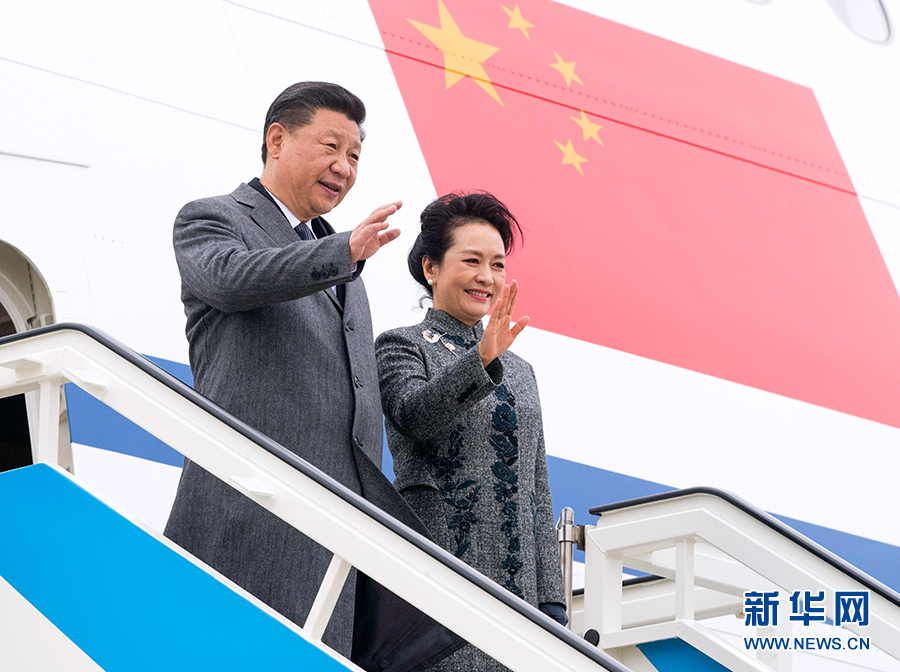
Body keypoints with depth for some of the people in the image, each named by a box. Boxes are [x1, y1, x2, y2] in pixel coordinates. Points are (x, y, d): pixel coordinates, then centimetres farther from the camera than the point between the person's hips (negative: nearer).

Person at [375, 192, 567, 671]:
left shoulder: (519, 371, 22)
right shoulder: (401, 347, 5)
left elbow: (538, 494, 19)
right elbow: (415, 414, -18)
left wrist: (550, 602, 11)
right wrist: (481, 360, -33)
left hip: (517, 586, 6)